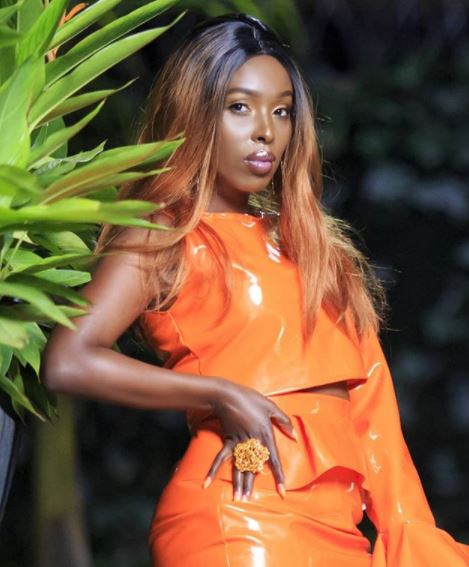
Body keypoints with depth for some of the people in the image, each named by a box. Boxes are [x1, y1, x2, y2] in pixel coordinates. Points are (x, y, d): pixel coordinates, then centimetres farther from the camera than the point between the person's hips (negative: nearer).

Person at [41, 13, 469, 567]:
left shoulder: (301, 241, 18)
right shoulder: (165, 237, 1)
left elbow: (369, 408, 13)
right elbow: (67, 362, -14)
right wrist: (221, 395, -13)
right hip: (239, 519, -6)